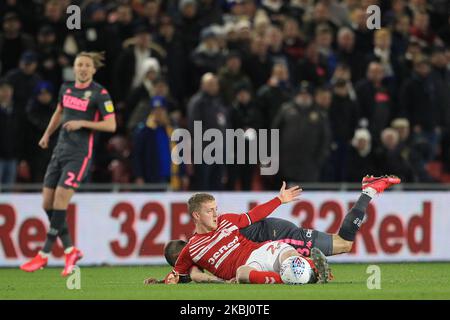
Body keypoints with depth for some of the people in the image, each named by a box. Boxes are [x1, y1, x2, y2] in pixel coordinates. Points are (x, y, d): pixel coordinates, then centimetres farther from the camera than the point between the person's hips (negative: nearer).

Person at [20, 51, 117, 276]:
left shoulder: (99, 94, -8)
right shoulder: (66, 88, 10)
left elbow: (111, 125, -12)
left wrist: (82, 123, -19)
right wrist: (47, 134, 23)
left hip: (80, 154, -7)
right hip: (60, 150, 7)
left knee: (60, 202, -15)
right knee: (48, 203, 1)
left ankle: (44, 255, -8)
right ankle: (70, 251, 11)